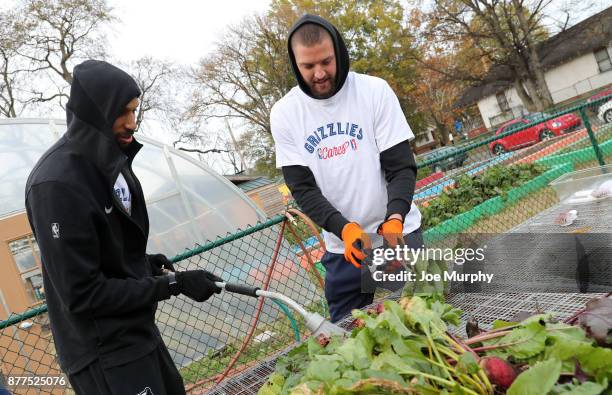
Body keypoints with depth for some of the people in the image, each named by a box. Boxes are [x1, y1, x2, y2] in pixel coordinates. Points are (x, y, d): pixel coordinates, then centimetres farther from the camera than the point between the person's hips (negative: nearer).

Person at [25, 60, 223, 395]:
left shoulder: (109, 160, 3)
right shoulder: (57, 184, -25)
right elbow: (83, 294, -24)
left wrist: (144, 263, 2)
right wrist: (174, 284, -21)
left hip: (136, 328, 9)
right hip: (104, 353, -8)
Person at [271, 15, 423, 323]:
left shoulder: (375, 91, -8)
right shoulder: (284, 114, -4)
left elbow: (401, 167, -9)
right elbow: (303, 188, -6)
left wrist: (395, 219, -28)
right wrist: (345, 229, -23)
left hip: (397, 232, -1)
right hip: (341, 246, 2)